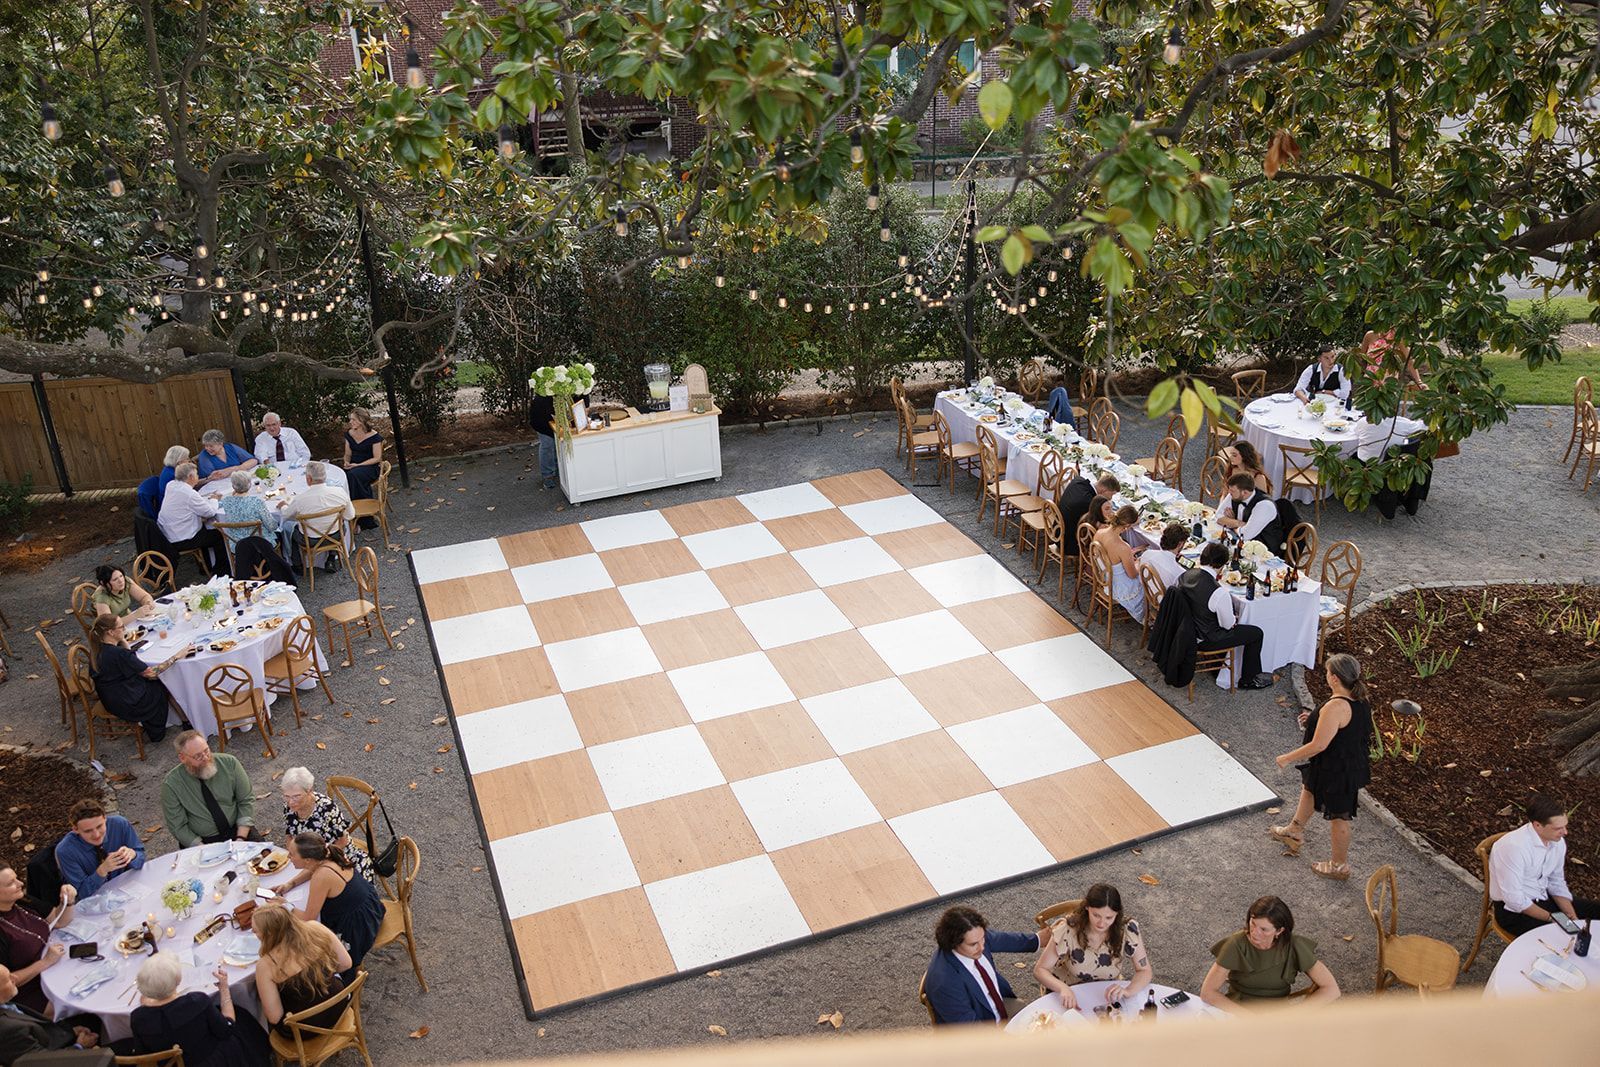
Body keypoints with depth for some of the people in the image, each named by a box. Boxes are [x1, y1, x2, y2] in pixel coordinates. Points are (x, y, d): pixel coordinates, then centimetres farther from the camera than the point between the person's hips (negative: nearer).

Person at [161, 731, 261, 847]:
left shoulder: (228, 762, -7)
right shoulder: (170, 784, -11)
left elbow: (246, 800, -2)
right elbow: (178, 827, -7)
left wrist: (241, 839, -13)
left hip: (237, 829, 0)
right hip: (202, 841, 0)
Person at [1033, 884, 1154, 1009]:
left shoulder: (1127, 929, -19)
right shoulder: (1068, 929, -22)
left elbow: (1145, 971, -9)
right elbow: (1040, 970, -17)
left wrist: (1128, 991, -32)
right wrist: (1063, 988, -39)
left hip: (1108, 994, 3)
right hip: (1071, 995, -2)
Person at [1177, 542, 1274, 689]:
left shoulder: (1185, 575, -11)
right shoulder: (1219, 592, -32)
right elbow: (1228, 625, -17)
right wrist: (1235, 618, 7)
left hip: (1187, 630, 7)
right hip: (1204, 641, -7)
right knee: (1256, 633, 8)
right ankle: (1248, 680, 25)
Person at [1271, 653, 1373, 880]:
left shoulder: (1335, 707, -35)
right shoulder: (1360, 701, -6)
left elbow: (1318, 745, -31)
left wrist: (1287, 758, -18)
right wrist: (1315, 720, 8)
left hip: (1336, 772, -10)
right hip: (1353, 764, 10)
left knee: (1338, 816, 11)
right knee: (1309, 786, 31)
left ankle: (1340, 866, 32)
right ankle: (1295, 831, 54)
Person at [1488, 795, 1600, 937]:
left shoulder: (1558, 842, -4)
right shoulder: (1514, 847, -29)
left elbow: (1557, 883, 10)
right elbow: (1514, 899, -25)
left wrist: (1572, 918, -3)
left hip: (1543, 898, 8)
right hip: (1514, 910, -8)